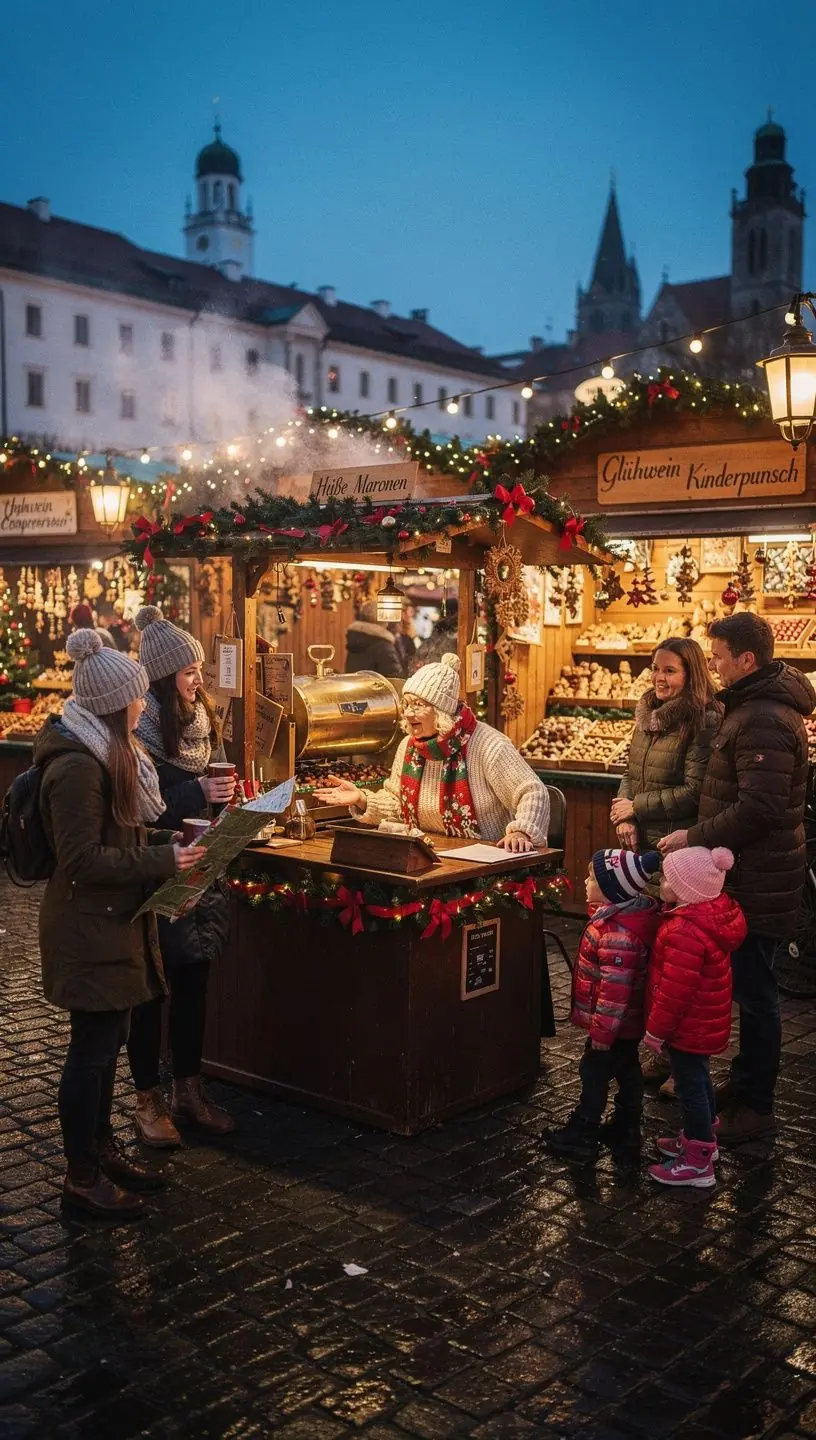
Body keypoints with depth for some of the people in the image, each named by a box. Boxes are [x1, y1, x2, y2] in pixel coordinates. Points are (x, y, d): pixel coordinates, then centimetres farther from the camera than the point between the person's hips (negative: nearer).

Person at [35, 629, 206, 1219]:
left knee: (107, 1039, 18)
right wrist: (163, 861, -21)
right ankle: (82, 1177, 13)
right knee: (94, 1045, 0)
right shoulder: (77, 767, -23)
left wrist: (168, 851, 8)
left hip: (112, 920, 10)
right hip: (90, 926, -10)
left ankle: (101, 1148, 32)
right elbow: (83, 860, -24)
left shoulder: (106, 753, 11)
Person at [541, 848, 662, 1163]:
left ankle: (581, 1138, 18)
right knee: (627, 1070, 21)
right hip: (631, 1022, 10)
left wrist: (601, 1031, -23)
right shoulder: (634, 911, -1)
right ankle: (627, 1129, 36)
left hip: (614, 1024, -9)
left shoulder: (618, 935, -33)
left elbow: (615, 989, -31)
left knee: (594, 1074, 5)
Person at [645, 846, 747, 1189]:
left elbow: (675, 991, -29)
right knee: (698, 1079, 25)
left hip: (689, 1027, -10)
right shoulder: (712, 914, -2)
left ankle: (698, 1163, 17)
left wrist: (656, 1031, -19)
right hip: (704, 1023, 10)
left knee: (690, 1086, 4)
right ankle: (702, 1138, 43)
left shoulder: (685, 932, -33)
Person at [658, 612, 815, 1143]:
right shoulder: (757, 706, 12)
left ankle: (756, 1108, 11)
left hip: (758, 881, -10)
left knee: (754, 990, 0)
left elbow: (756, 809, -28)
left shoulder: (763, 720, -22)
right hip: (750, 874, 10)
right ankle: (746, 1082, 32)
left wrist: (695, 836, -18)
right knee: (749, 986, 19)